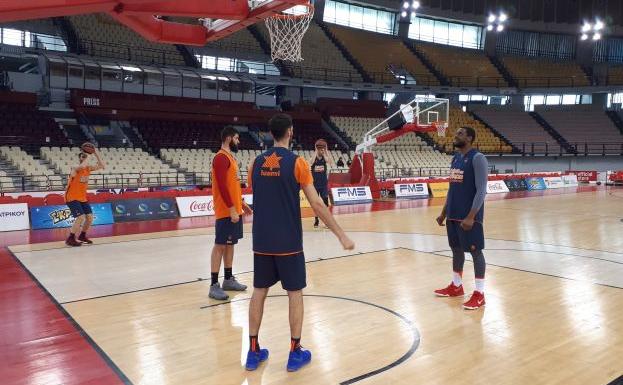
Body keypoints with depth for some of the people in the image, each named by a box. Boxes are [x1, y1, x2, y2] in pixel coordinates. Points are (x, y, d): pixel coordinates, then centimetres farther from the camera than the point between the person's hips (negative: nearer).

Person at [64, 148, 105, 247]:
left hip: (82, 198, 8)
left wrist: (96, 154, -7)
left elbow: (102, 166, 0)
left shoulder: (88, 168, 3)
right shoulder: (76, 169, -18)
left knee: (90, 217, 5)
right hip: (72, 198, -8)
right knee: (81, 217, -19)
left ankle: (82, 236, 26)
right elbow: (82, 166, -42)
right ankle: (70, 239, -7)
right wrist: (86, 157, -25)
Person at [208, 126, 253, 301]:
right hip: (227, 211, -10)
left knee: (230, 244, 14)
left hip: (234, 209, 10)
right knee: (220, 246, -6)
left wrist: (242, 204, 19)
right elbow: (222, 186, -21)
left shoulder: (230, 157, 17)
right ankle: (214, 285, -1)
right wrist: (232, 209, -23)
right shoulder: (221, 158, -14)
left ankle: (228, 280, 22)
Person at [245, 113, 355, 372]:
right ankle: (295, 353, 14)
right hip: (288, 243, -4)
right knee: (295, 293, 8)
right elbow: (317, 204, -12)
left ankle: (253, 351, 19)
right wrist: (341, 235, -7)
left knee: (259, 292, 12)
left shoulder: (256, 163, 5)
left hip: (261, 242, 5)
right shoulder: (297, 162, -9)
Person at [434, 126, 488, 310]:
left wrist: (471, 216, -23)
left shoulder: (477, 158, -13)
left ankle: (479, 294, 7)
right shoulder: (455, 158, 13)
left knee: (475, 251, -1)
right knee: (456, 249, 16)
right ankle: (456, 286, 29)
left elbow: (481, 190, -18)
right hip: (453, 214, 8)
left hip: (469, 216, -8)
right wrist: (444, 212, 17)